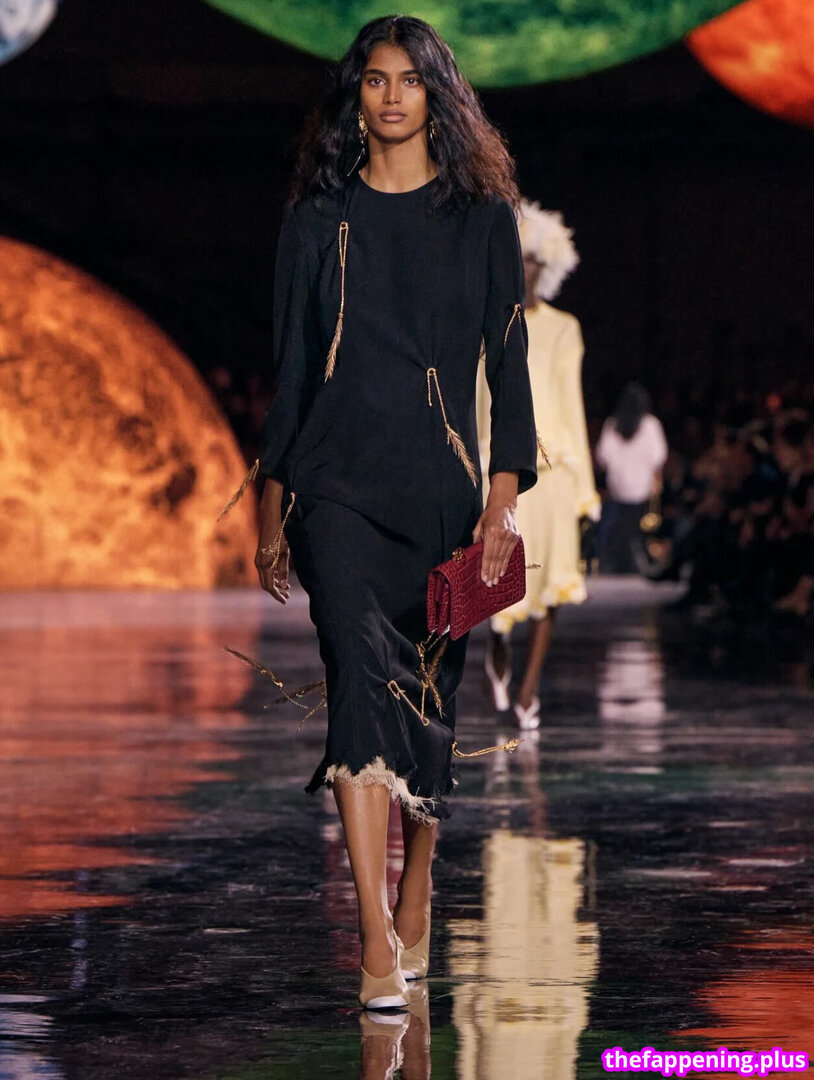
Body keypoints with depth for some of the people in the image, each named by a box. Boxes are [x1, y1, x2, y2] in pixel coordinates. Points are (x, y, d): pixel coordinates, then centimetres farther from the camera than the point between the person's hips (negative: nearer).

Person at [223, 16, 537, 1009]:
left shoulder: (480, 216, 6)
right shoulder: (321, 219, 8)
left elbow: (507, 361, 3)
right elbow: (291, 366, 12)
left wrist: (504, 499, -6)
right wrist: (273, 509, 11)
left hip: (439, 487, 1)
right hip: (338, 483, -1)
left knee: (427, 698, 7)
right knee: (362, 683, -15)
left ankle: (413, 909, 28)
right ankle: (378, 949, -20)